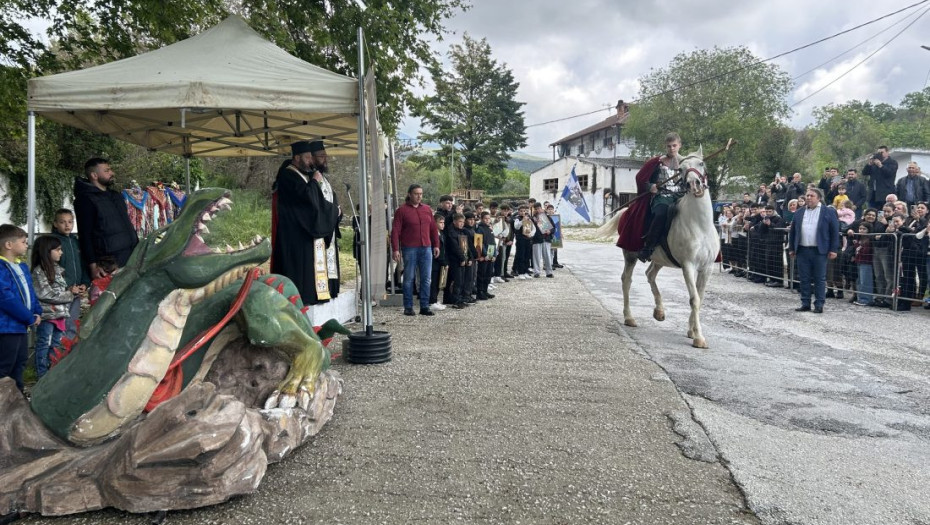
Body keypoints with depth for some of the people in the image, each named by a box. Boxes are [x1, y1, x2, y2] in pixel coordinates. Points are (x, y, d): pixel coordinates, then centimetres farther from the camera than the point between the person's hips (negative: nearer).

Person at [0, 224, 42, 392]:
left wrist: (37, 312, 2)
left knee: (20, 363, 20)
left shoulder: (22, 267, 13)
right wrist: (30, 318, -18)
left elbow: (30, 291, 19)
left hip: (21, 325, 10)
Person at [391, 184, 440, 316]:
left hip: (426, 248, 4)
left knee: (426, 278, 3)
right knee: (409, 279, 2)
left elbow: (433, 229, 17)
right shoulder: (402, 210, -1)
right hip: (409, 249, -4)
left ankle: (425, 306, 9)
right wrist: (395, 249, -11)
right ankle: (408, 307, 9)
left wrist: (436, 245, 12)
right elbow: (395, 231, -4)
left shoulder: (427, 209, 12)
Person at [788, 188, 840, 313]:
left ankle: (819, 305, 6)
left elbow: (835, 231, -1)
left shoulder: (828, 212, 1)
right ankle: (805, 304, 13)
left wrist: (833, 250, -6)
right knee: (804, 279, 6)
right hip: (802, 250, 4)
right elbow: (792, 231, 15)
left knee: (820, 279, 1)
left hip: (819, 251, -4)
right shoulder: (799, 212, 12)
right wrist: (792, 248, 10)